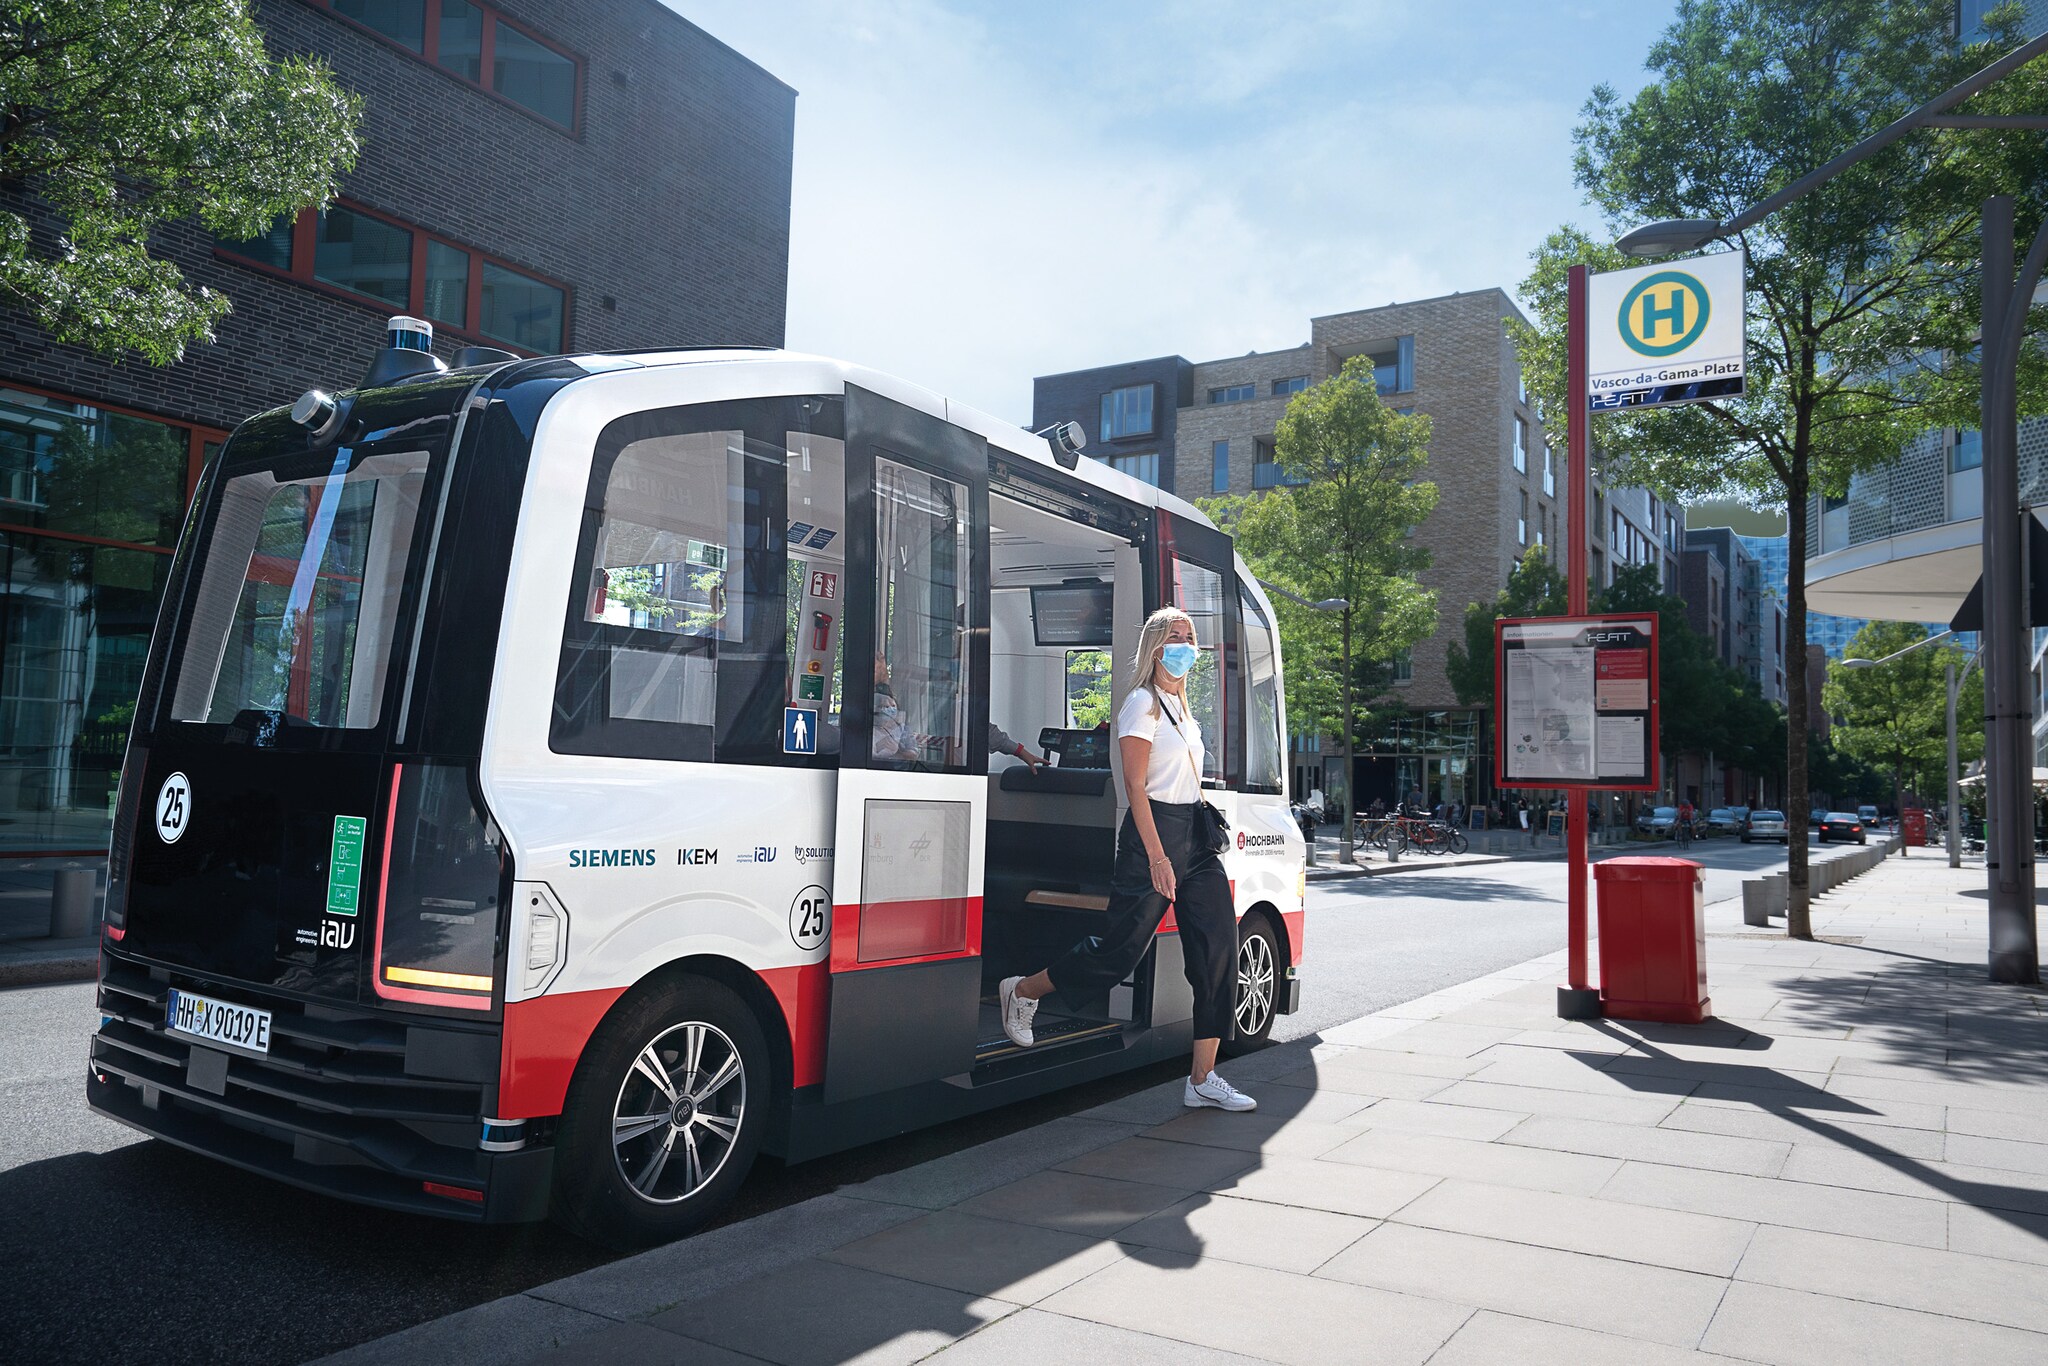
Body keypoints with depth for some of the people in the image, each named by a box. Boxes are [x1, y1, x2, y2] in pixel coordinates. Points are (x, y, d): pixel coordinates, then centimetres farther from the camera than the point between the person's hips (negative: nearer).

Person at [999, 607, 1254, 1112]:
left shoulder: (1182, 710, 18)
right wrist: (1157, 856, -20)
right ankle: (1022, 992, 20)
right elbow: (1135, 785, -14)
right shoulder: (1142, 705, -7)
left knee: (1218, 951, -1)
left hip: (1195, 838, 8)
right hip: (1153, 831, -8)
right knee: (1119, 949, -4)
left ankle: (1203, 1080, 5)